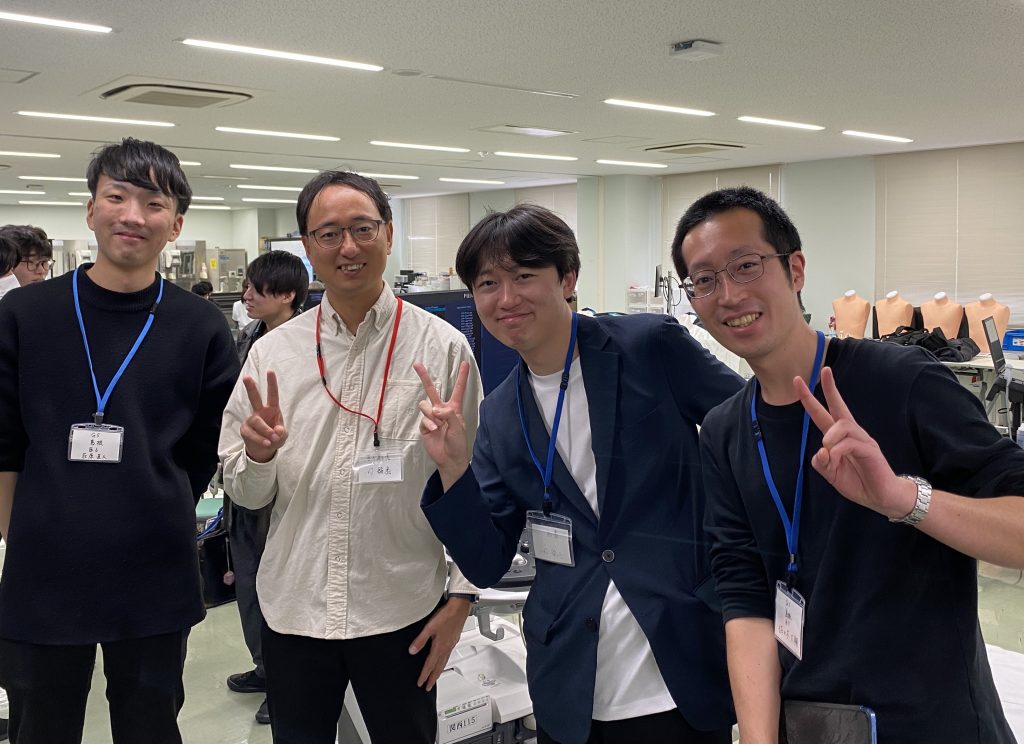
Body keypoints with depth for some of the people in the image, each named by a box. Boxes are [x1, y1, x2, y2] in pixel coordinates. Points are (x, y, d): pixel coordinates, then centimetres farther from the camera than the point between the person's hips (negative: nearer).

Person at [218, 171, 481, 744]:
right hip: (293, 608, 2)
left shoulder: (443, 347, -6)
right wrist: (259, 456, -16)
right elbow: (246, 493, 5)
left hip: (401, 612, -2)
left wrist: (461, 597, -3)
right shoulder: (272, 353, 1)